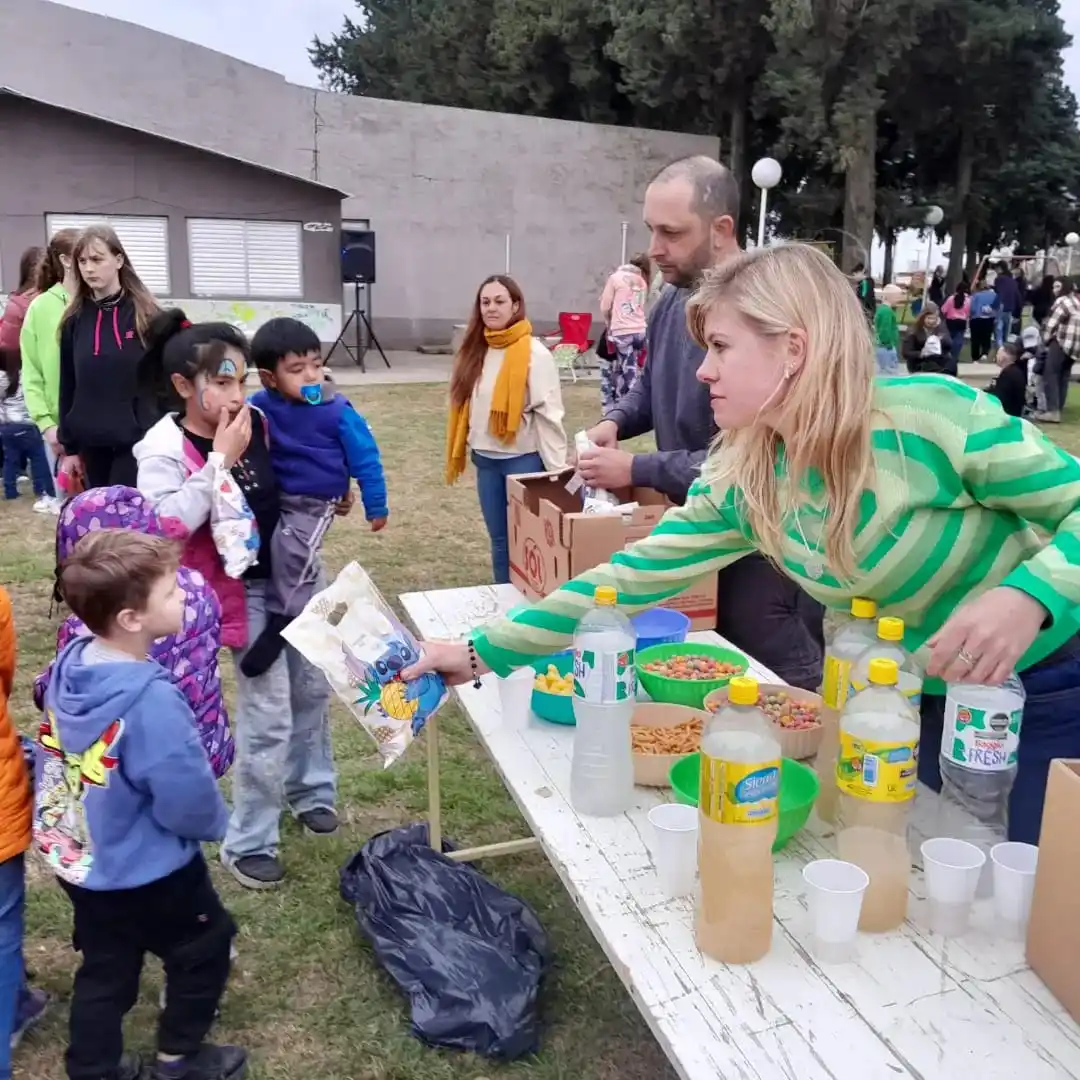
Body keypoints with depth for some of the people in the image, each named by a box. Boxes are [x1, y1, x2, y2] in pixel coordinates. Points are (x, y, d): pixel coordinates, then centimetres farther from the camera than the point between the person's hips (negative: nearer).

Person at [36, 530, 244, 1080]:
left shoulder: (70, 665, -10)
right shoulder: (149, 701, -35)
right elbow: (188, 803, -27)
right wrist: (216, 822, -5)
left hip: (77, 860, 7)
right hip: (144, 872, -7)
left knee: (105, 970, 25)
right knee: (204, 948, 19)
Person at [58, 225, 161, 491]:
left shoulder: (146, 315, -2)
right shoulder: (74, 319, 8)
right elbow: (68, 385, 10)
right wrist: (70, 447, 9)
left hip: (138, 441, -4)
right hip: (91, 444, 4)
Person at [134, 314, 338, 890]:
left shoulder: (256, 422, -1)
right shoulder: (164, 448, -18)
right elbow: (163, 522, -34)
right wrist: (219, 461, -31)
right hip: (242, 590, -6)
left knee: (312, 687, 19)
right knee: (268, 714, -2)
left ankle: (308, 788, 44)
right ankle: (247, 843, 17)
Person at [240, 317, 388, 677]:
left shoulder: (337, 411, -14)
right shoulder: (261, 406, -7)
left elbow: (364, 458, -6)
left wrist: (376, 506, 0)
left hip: (315, 503, -5)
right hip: (273, 496, 5)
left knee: (291, 547, -25)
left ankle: (280, 620, -9)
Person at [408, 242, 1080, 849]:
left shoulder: (934, 417, -28)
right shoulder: (743, 481, -11)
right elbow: (632, 577, -8)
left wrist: (1026, 597, -38)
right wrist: (485, 652, -9)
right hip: (925, 704, 5)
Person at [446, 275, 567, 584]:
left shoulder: (534, 353, -12)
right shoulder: (474, 351, 8)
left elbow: (549, 412, -14)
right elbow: (465, 406, 11)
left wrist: (557, 468, -16)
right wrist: (466, 449, 8)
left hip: (523, 459, -6)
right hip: (485, 459, 6)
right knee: (498, 538, 15)